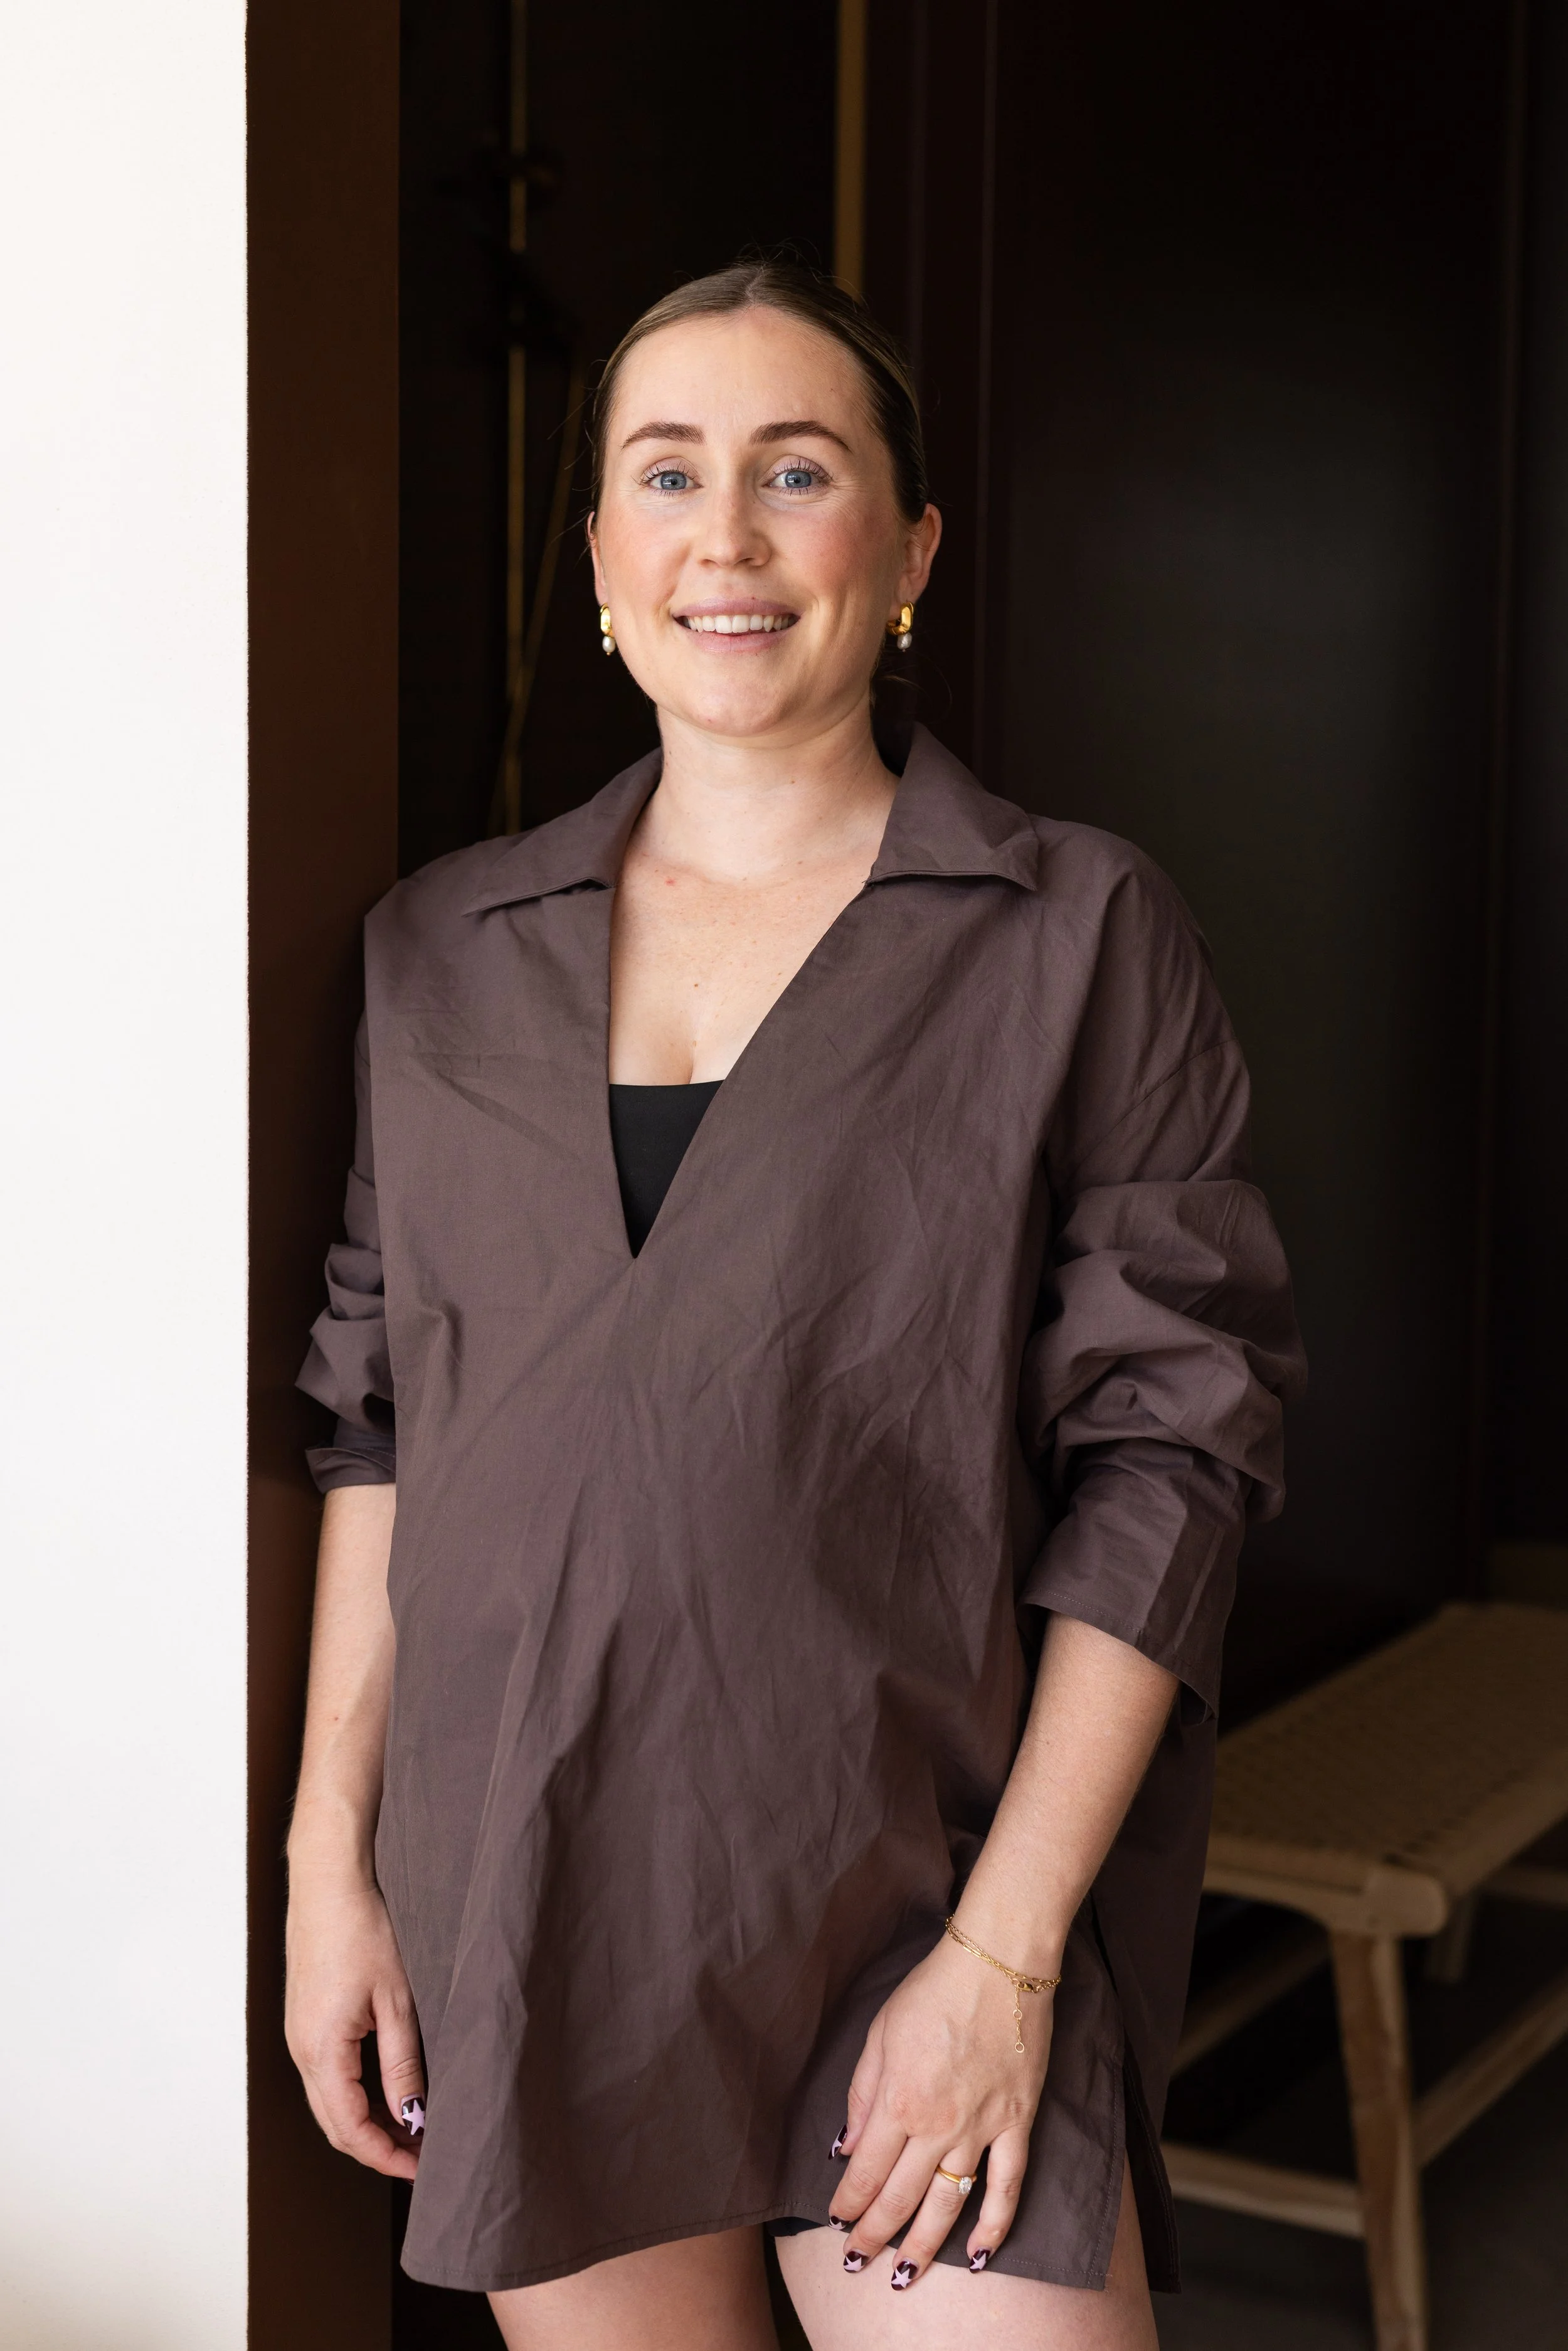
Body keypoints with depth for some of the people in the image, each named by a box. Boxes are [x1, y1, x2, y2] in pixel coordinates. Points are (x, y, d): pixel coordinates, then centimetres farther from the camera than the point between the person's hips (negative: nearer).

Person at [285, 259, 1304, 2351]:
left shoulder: (1083, 938, -3)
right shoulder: (441, 953, 7)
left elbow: (1168, 1452, -6)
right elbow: (378, 1418, 11)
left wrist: (1007, 1948, -11)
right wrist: (329, 1850, 5)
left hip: (924, 1884, -3)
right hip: (517, 1902, 3)